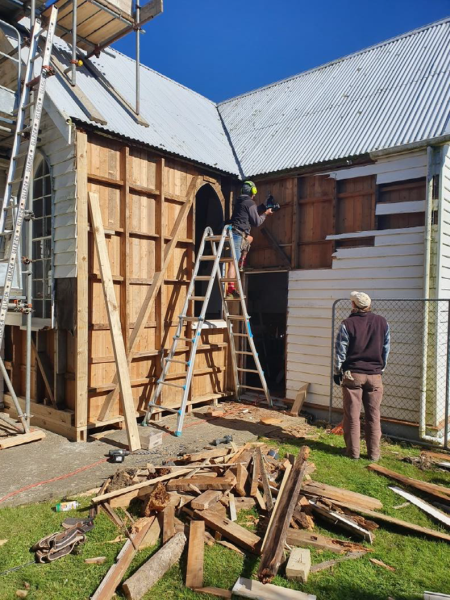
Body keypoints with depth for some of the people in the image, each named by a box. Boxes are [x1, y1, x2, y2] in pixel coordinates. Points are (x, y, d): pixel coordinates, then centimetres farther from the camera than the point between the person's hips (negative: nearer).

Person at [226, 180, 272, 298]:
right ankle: (231, 289, -18)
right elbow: (257, 222, -4)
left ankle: (241, 262, 17)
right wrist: (265, 214, 11)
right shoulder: (250, 203, -5)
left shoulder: (240, 201, 20)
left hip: (233, 233, 8)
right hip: (238, 235, -8)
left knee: (250, 239, 30)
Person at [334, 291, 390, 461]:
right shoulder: (382, 322, 2)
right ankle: (374, 453, 15)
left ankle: (353, 451, 13)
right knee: (373, 415, 9)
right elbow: (386, 349, 9)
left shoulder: (347, 324, -10)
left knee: (352, 415, 5)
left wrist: (337, 372, 6)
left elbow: (340, 352, -6)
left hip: (352, 374, -3)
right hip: (374, 375, 3)